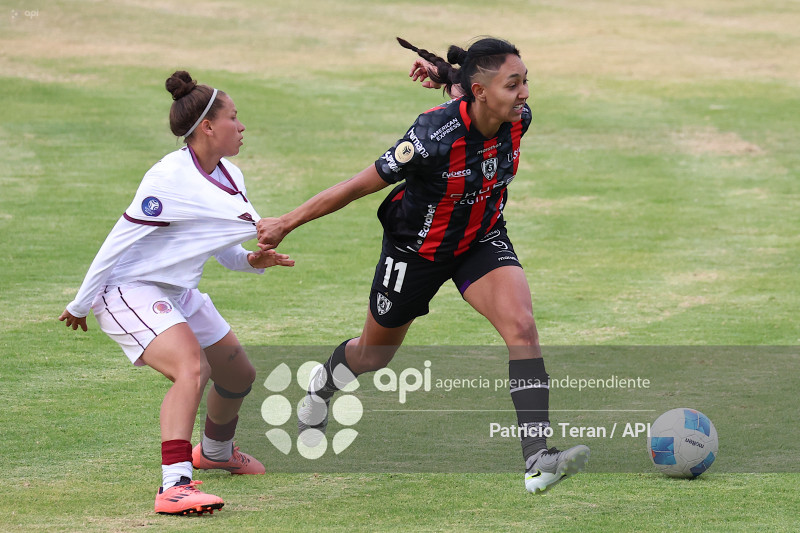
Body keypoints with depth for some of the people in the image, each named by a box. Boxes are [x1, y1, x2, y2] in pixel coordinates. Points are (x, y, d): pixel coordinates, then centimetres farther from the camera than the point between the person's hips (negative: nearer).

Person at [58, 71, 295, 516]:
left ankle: (216, 451, 48)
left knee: (239, 375, 18)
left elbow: (222, 245, 15)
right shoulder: (170, 178, -24)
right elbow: (120, 240, -18)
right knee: (191, 368, -31)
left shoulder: (229, 177, 3)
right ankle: (175, 485, -38)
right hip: (129, 290, -9)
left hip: (178, 292, 9)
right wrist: (81, 304, -11)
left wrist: (252, 260, -8)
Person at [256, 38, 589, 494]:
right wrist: (286, 224, -20)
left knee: (522, 325, -23)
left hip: (482, 240, 3)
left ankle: (538, 458, -26)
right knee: (374, 355, 19)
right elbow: (360, 185, -25)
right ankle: (323, 384, 56)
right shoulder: (437, 135, -36)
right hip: (416, 248, -3)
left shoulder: (518, 119, -21)